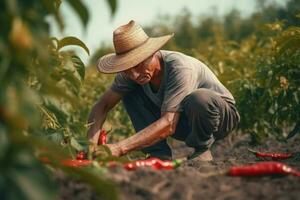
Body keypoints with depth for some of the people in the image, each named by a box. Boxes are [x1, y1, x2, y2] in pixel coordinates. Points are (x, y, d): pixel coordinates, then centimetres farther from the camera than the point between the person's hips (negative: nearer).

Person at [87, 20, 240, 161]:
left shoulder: (179, 68, -35)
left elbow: (168, 125, -41)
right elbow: (102, 105, -12)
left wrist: (120, 148, -47)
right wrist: (92, 141, -33)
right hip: (185, 124, 6)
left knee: (198, 98, -40)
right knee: (129, 94, -12)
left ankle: (202, 150, -12)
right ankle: (160, 155, -8)